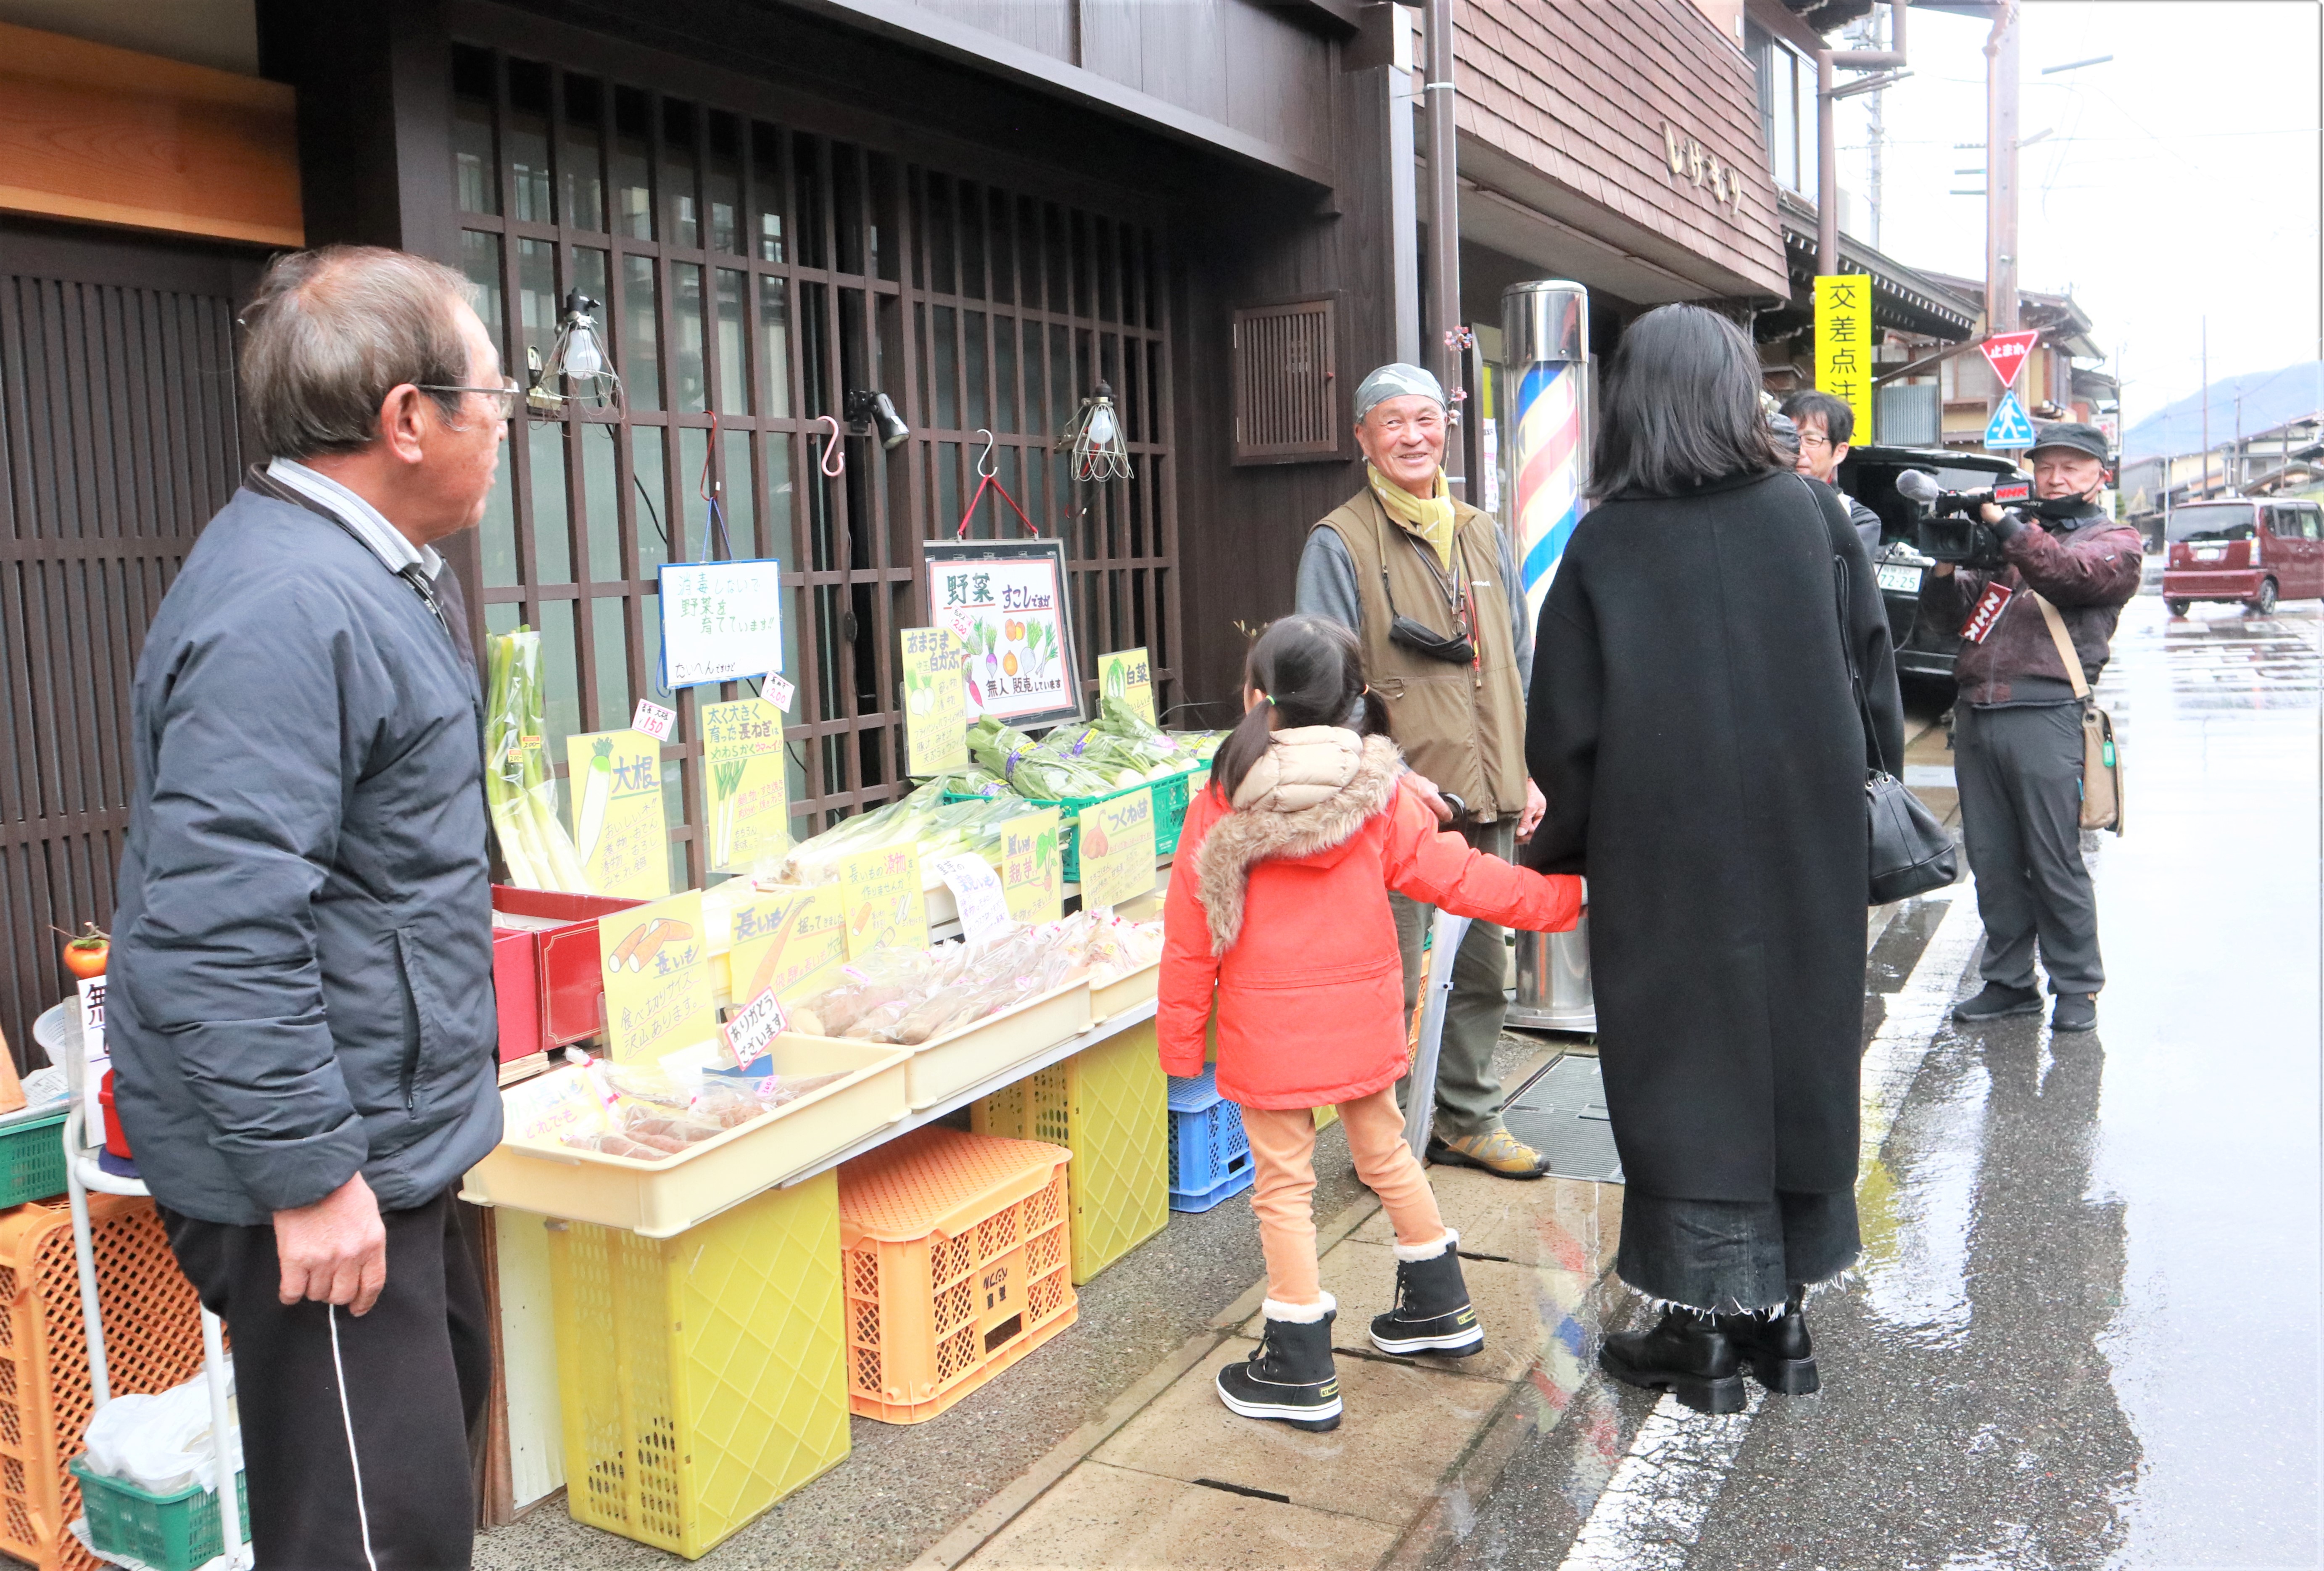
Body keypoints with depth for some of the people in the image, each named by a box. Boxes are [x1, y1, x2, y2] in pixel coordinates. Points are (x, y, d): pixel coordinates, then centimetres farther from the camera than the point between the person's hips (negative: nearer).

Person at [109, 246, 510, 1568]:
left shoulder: (374, 573, 11)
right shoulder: (286, 609, -24)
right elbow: (223, 930, -29)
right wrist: (311, 1175, -25)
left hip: (394, 1138, 11)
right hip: (323, 1171, -11)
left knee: (446, 1405, 24)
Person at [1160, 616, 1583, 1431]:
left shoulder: (1218, 810, -12)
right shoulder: (1382, 796, -6)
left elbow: (1190, 940, -8)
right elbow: (1458, 875, -3)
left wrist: (1181, 1039, 2)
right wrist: (1564, 895, 8)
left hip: (1267, 1036, -4)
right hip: (1364, 1023, 4)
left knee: (1283, 1186, 6)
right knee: (1386, 1153, 22)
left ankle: (1299, 1369, 15)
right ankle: (1439, 1305, 39)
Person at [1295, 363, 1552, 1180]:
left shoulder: (1484, 537, 15)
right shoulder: (1338, 544, -4)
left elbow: (1518, 667, 18)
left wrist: (1530, 773, 9)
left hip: (1488, 801, 6)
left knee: (1482, 968, 15)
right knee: (1391, 981, -1)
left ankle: (1470, 1119, 30)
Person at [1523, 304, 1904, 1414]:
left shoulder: (1604, 546, -9)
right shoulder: (1808, 514, -3)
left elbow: (1564, 730, -8)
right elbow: (1872, 664, 3)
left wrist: (1560, 848, 8)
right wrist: (1860, 801, 16)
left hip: (1663, 860, -3)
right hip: (1806, 852, 3)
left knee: (1685, 1072, 7)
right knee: (1793, 1052, 14)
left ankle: (1704, 1331, 15)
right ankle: (1783, 1314, 26)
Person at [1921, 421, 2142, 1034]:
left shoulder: (2116, 541, 8)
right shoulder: (2008, 535, 24)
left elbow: (2071, 574, -14)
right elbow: (1952, 608, 16)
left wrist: (2004, 524, -18)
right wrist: (1947, 564, -4)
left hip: (2046, 716, -5)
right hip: (1975, 714, 5)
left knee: (2054, 863, -2)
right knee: (1992, 863, 8)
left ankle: (2077, 987, 11)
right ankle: (2009, 982, 17)